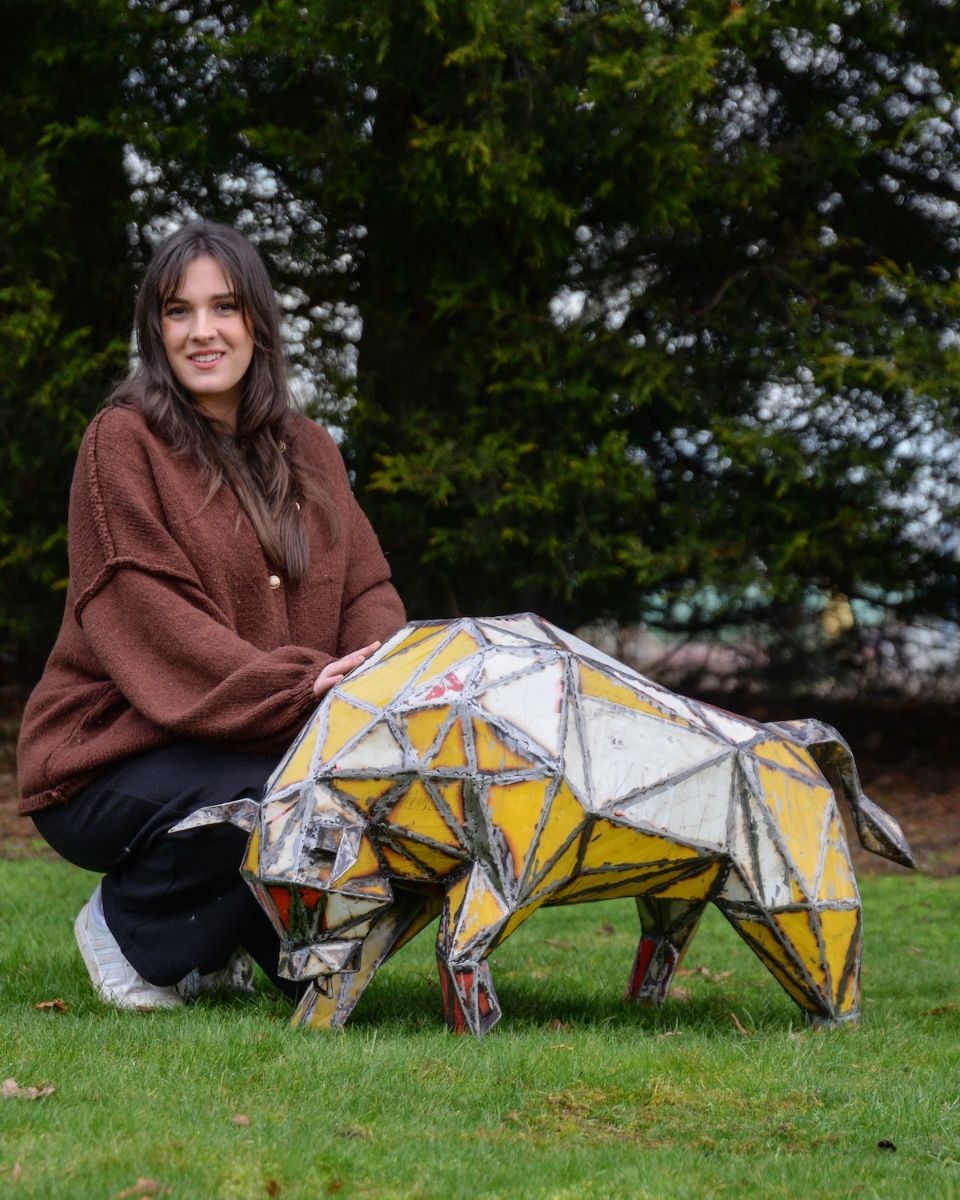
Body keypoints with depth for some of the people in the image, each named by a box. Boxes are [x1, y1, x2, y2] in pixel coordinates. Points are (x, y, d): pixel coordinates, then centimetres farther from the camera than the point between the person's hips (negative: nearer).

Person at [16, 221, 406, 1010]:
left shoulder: (308, 451, 13)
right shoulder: (123, 442, -8)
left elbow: (367, 590, 5)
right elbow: (151, 623, -17)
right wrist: (300, 689, -29)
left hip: (263, 742, 6)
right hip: (111, 760, -6)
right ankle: (129, 927, -1)